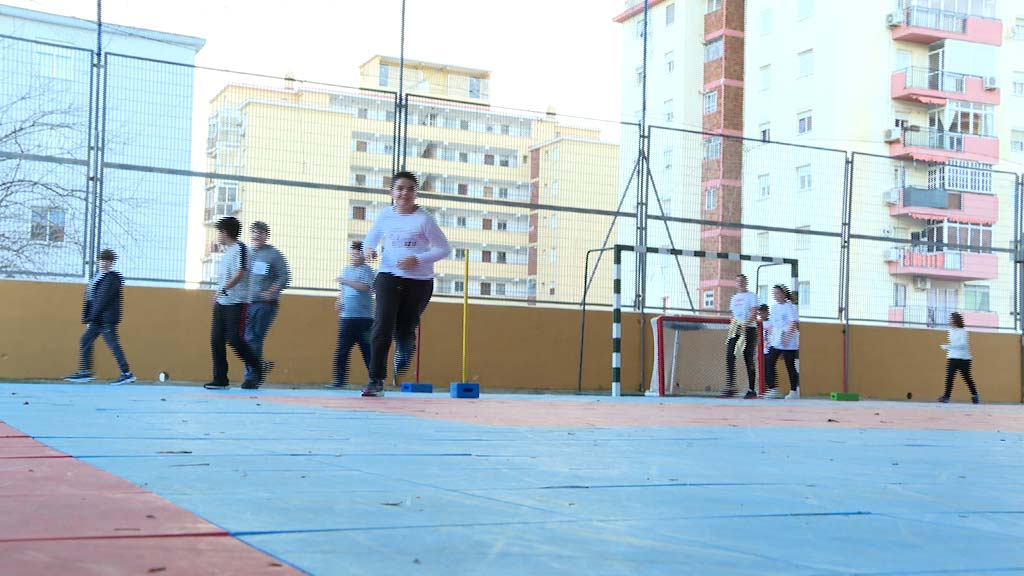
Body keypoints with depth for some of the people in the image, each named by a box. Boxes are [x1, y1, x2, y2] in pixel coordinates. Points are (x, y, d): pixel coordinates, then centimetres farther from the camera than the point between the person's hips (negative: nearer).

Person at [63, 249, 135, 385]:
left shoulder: (112, 279, -12)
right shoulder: (97, 278, 17)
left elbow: (103, 300, -17)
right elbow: (90, 300, 18)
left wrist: (91, 318, -16)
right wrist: (88, 319, 12)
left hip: (107, 319, -10)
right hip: (98, 320, 10)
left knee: (113, 344, -10)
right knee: (85, 341, 10)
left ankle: (127, 374, -7)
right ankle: (85, 372, 14)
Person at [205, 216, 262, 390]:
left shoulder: (240, 248, -8)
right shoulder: (225, 251, 19)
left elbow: (240, 274, -18)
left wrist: (223, 290, -25)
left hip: (236, 302, -8)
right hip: (221, 302, 8)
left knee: (234, 338, -11)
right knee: (216, 339, 1)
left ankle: (257, 369, 5)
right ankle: (220, 379, 4)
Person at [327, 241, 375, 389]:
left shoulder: (366, 270, -3)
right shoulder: (346, 270, 16)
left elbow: (365, 287, -19)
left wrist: (346, 282, -20)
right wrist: (339, 301, 8)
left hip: (363, 317, -6)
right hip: (346, 317, 6)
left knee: (367, 349, -2)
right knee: (341, 350, 2)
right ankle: (340, 379, 6)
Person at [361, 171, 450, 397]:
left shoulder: (424, 219, -8)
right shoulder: (385, 215, 3)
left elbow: (444, 249, -4)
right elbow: (371, 239, 20)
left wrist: (418, 259, -18)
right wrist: (368, 249, -5)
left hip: (419, 281, -2)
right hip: (388, 276, 2)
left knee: (405, 329, 5)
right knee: (382, 326, -13)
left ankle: (404, 351, 44)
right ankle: (376, 381, -10)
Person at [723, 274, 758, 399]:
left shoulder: (751, 296, 2)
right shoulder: (733, 298, 19)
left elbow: (754, 313, -9)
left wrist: (745, 325, -22)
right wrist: (732, 326, 6)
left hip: (749, 329, -5)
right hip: (735, 330, 5)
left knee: (749, 360, -3)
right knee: (729, 357, -10)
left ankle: (751, 390, 2)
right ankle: (731, 387, -10)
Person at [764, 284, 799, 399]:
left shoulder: (789, 306, -6)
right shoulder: (774, 307, 16)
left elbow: (794, 323, -15)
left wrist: (787, 336, -23)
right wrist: (769, 337, 13)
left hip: (788, 342, -7)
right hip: (775, 341, 7)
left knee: (790, 366, -2)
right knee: (768, 363, -3)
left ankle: (794, 391, 6)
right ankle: (772, 389, 0)